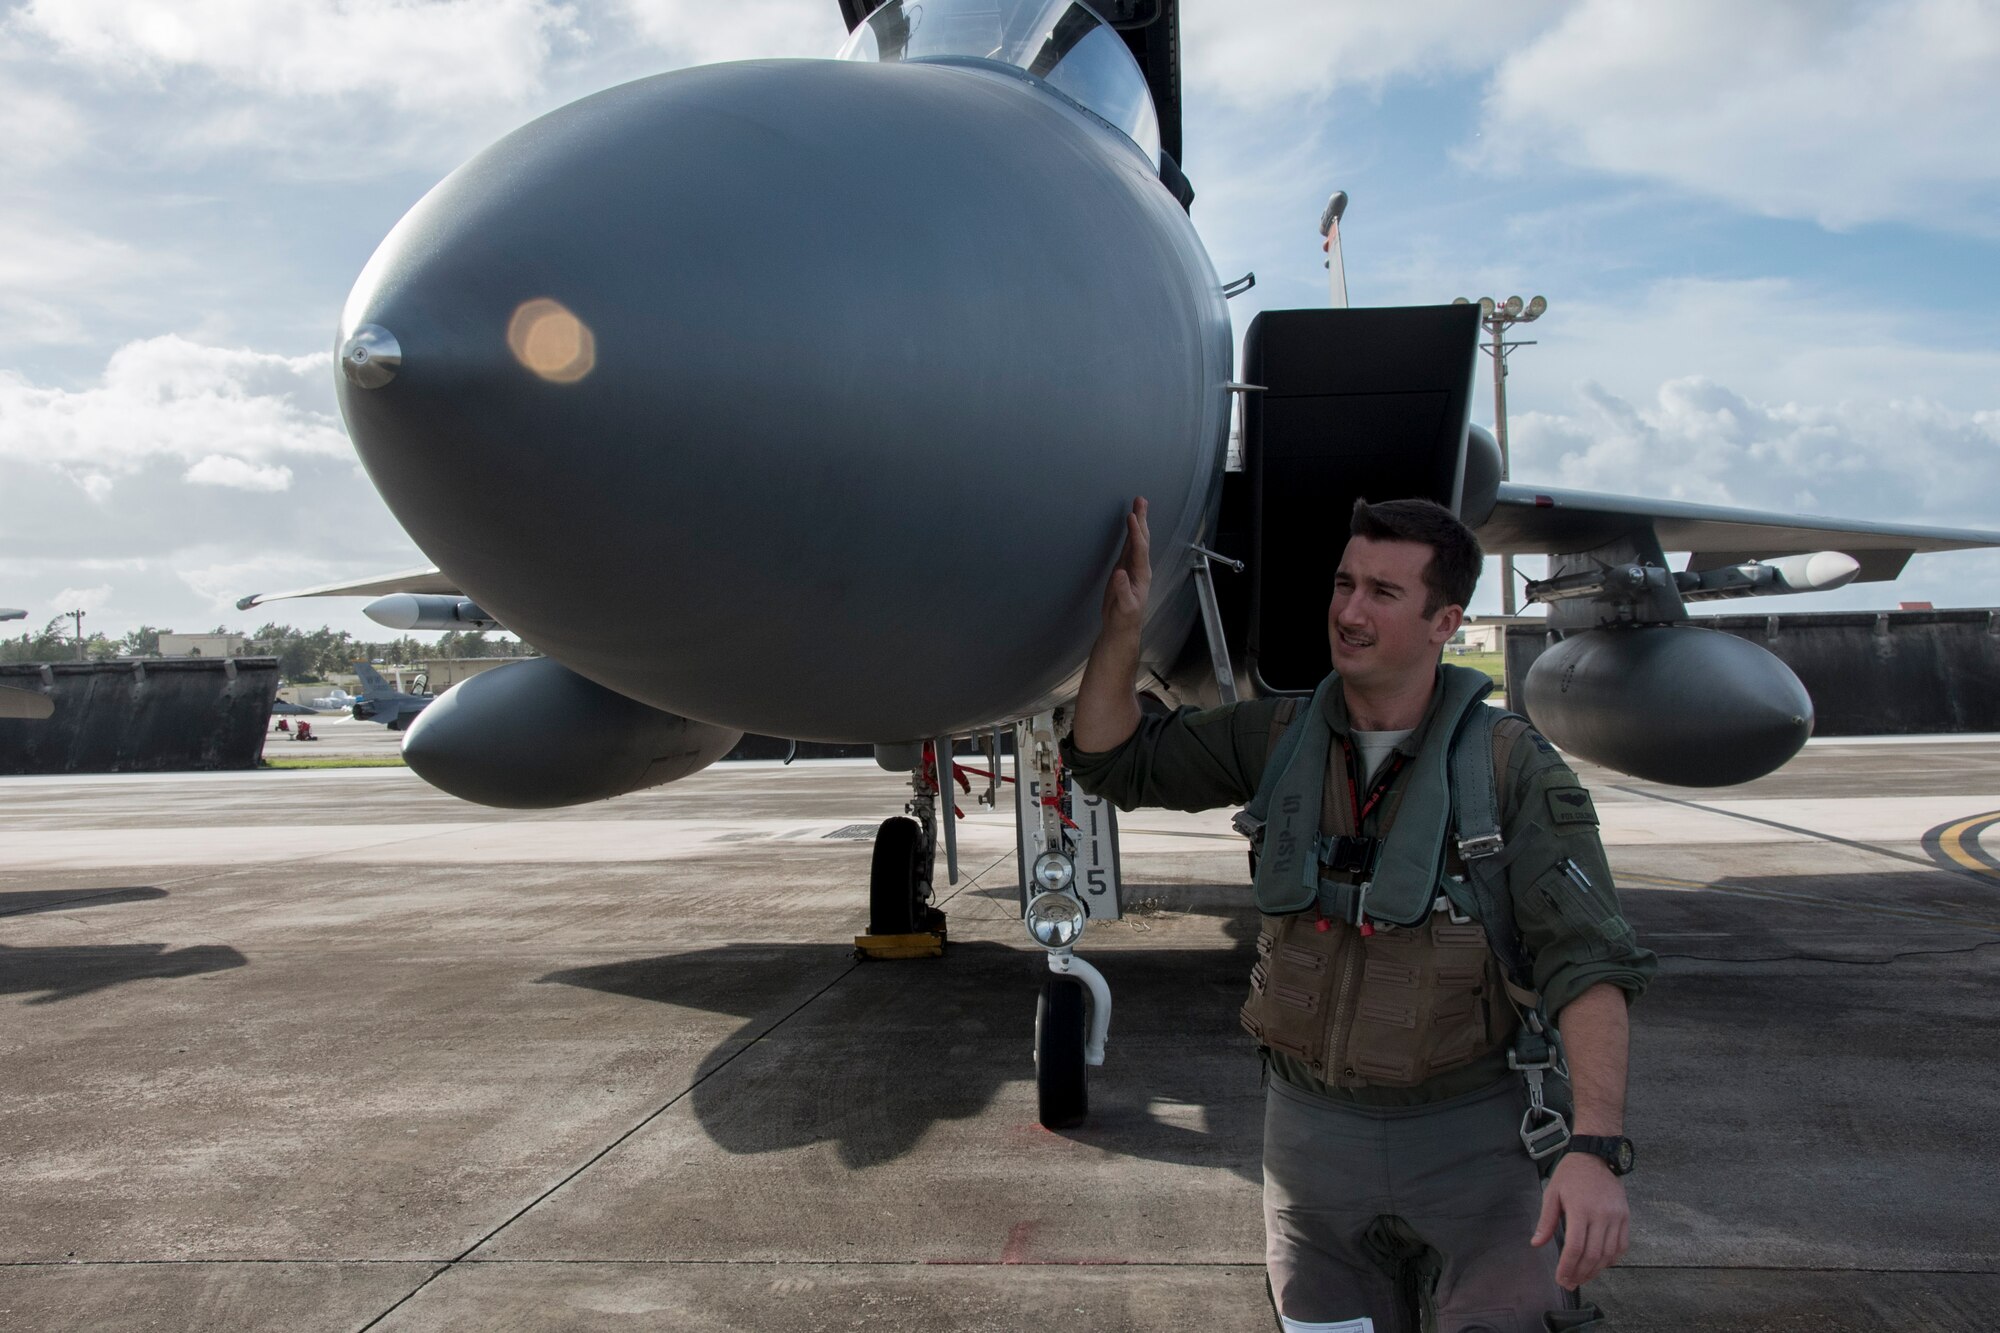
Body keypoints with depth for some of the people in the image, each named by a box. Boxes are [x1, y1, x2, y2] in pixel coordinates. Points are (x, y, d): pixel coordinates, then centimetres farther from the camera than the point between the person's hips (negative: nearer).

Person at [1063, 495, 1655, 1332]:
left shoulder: (1514, 768, -11)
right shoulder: (1278, 739, 0)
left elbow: (1587, 959, -15)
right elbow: (1116, 761, 2)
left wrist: (1597, 1148, -26)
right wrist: (1123, 624, -12)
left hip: (1473, 1130, -3)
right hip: (1311, 1126, 3)